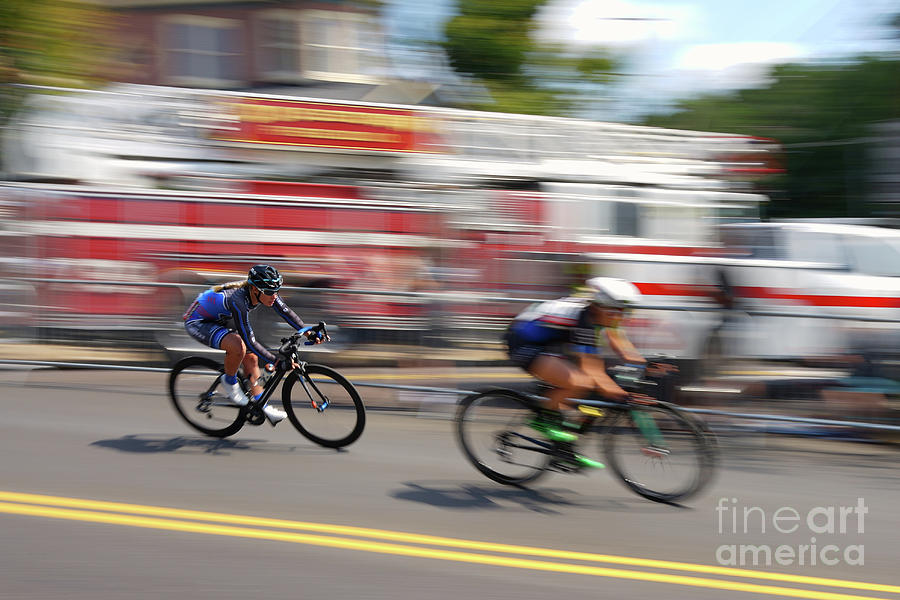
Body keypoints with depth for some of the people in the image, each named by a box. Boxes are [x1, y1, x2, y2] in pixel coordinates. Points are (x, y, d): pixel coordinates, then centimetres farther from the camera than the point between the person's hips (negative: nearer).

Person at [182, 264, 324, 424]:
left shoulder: (264, 292, -16)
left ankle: (263, 408, 12)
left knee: (250, 358, 3)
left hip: (219, 320, 9)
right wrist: (276, 361, -35)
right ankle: (229, 381, -5)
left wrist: (309, 333, -12)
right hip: (197, 323, -9)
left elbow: (286, 312, -5)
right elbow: (250, 341, -35)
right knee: (238, 347, -32)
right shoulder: (238, 301, -38)